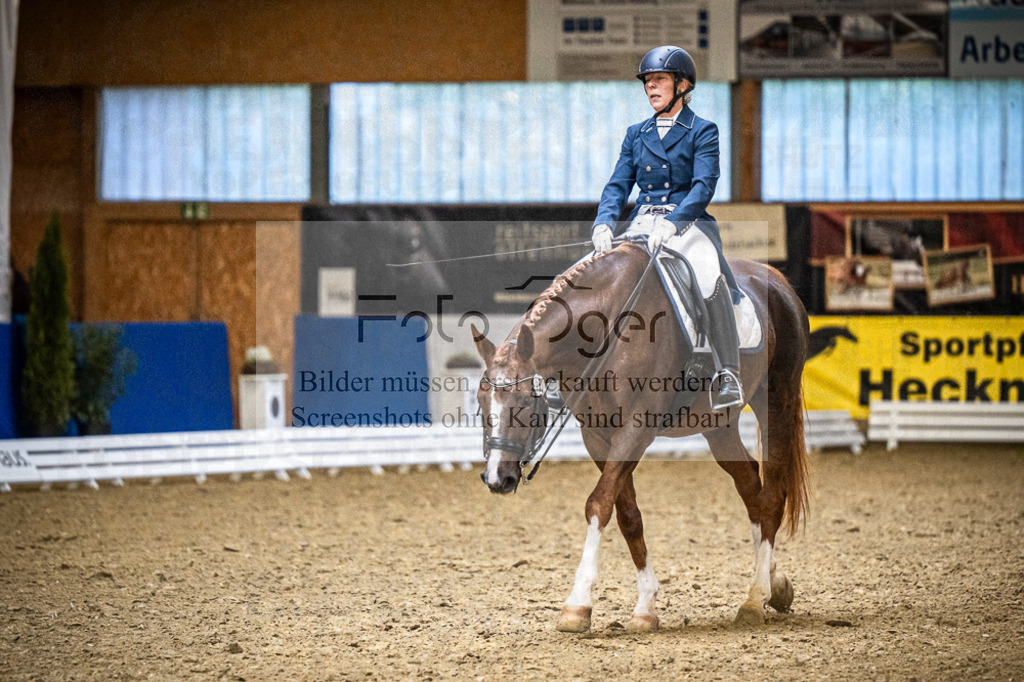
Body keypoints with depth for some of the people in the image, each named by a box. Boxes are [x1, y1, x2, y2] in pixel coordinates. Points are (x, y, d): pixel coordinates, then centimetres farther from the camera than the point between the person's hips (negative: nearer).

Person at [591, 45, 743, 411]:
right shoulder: (637, 134, 17)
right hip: (642, 224, 5)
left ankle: (728, 376, -33)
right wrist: (604, 222, -12)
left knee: (710, 278, -34)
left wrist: (671, 223, -27)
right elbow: (618, 185, 10)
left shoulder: (702, 131, 3)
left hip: (687, 224, -5)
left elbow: (703, 186, -10)